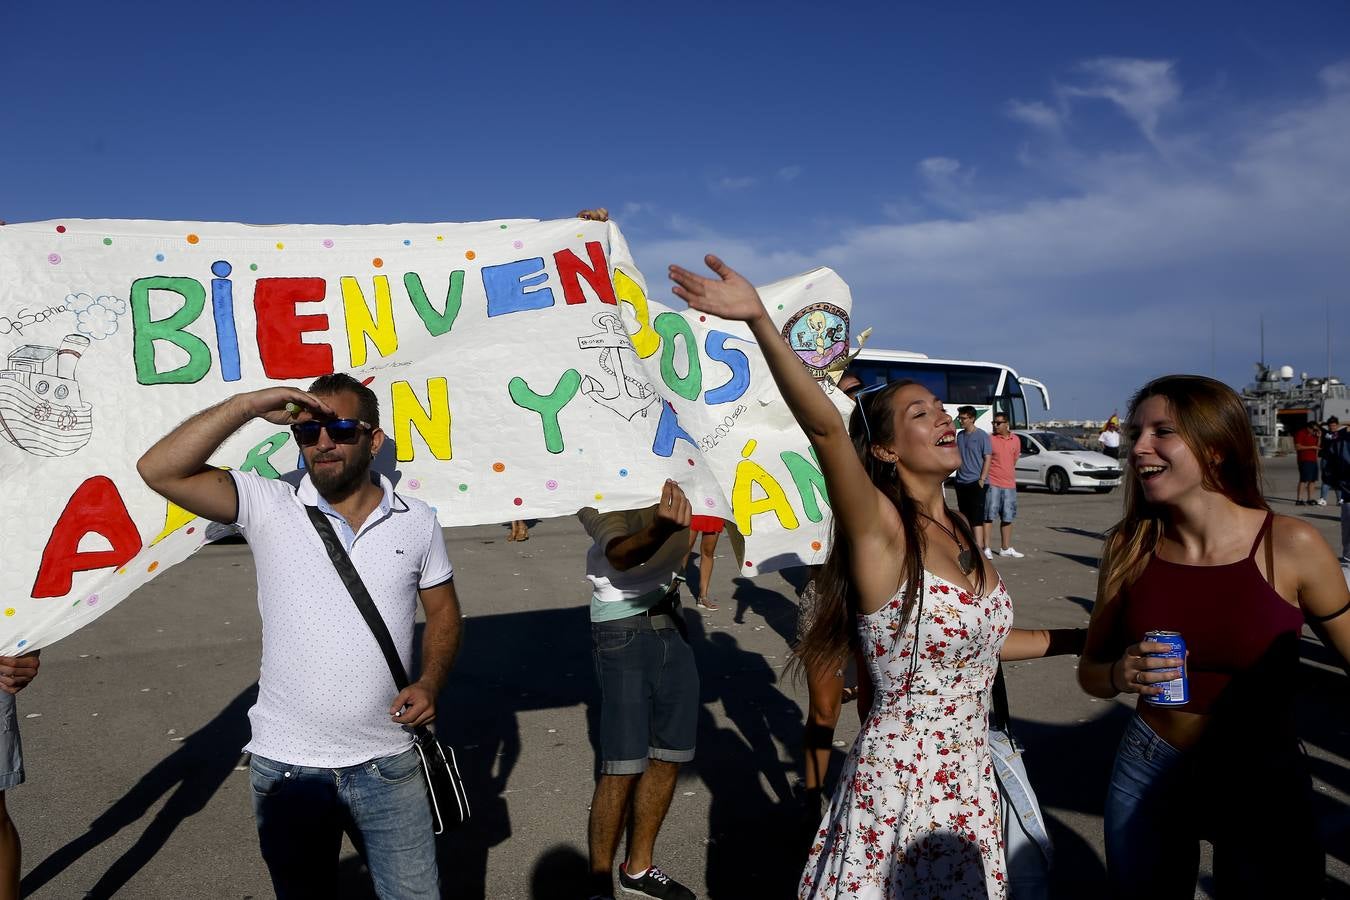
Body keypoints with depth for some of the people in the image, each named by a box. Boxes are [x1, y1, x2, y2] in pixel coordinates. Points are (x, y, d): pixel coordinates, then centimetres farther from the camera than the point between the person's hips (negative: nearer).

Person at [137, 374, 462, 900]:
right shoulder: (268, 509, -6)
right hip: (287, 766, 0)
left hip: (386, 764, 1)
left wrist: (429, 683, -7)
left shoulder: (417, 522, -1)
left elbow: (443, 611, 9)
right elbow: (159, 470, -17)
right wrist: (248, 405, -20)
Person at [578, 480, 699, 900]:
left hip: (671, 629, 6)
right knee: (623, 768, -4)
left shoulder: (674, 483, 3)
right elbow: (618, 554, -34)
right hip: (624, 634, -6)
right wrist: (658, 531, -53)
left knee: (669, 757, 12)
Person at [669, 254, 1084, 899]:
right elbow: (824, 427, -36)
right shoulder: (880, 527, -18)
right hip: (901, 779, -7)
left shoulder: (958, 531, 5)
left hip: (970, 779, 7)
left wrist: (1077, 640, 20)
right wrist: (759, 318, -48)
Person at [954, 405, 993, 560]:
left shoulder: (982, 435, -6)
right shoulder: (960, 435, 12)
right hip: (961, 482, 7)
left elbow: (988, 458, -9)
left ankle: (980, 548, -13)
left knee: (976, 517, -11)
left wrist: (982, 479, -15)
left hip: (975, 482, -7)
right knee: (964, 516, 12)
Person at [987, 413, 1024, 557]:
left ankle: (1006, 548, 22)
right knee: (989, 516, -6)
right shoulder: (990, 439, -7)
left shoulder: (1016, 440, 7)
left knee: (1007, 518, 12)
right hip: (992, 484, -5)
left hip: (1009, 484, 5)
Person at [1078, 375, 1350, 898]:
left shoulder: (1291, 546, -15)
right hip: (1146, 775, 2)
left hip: (1265, 783, -2)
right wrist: (1119, 675, -19)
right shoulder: (1129, 545, -8)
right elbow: (1089, 672, 1)